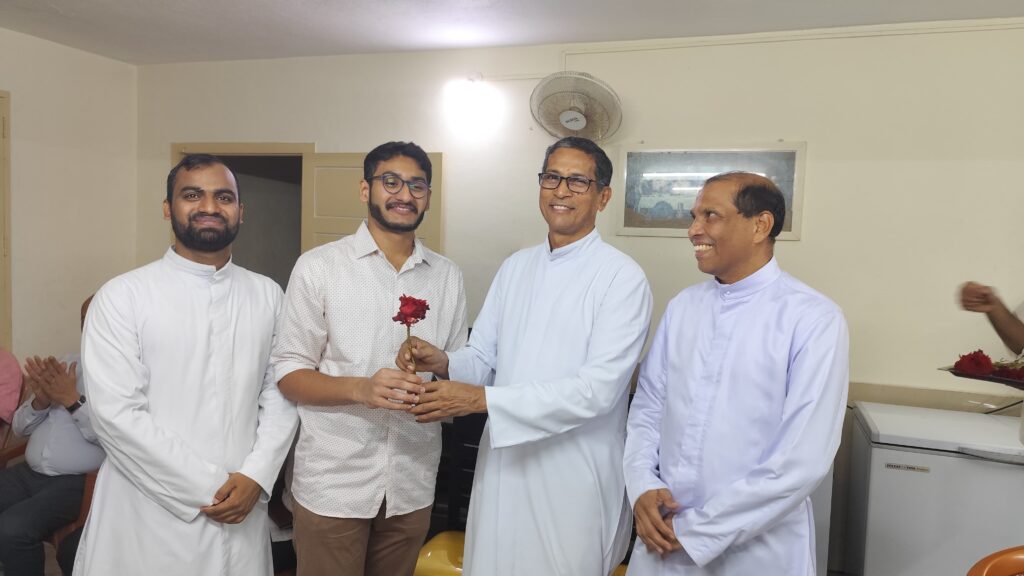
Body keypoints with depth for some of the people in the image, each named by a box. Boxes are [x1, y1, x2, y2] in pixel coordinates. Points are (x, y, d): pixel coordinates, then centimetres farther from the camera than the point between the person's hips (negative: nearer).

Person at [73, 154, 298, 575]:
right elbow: (115, 413, -13)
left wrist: (256, 477, -11)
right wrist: (207, 488, -13)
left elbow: (280, 392, 2)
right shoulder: (122, 297, -7)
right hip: (149, 517, -3)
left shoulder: (267, 296, 4)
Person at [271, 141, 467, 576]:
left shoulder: (447, 276, 6)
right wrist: (361, 388, -22)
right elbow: (289, 373, -5)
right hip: (334, 483, -3)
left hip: (412, 484, 4)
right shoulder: (318, 267, -4)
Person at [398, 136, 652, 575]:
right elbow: (483, 357, 7)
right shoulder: (515, 267, 8)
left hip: (573, 475, -5)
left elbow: (598, 388, -21)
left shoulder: (622, 278, -12)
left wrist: (481, 399, -24)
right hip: (503, 462, 5)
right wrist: (445, 364, -16)